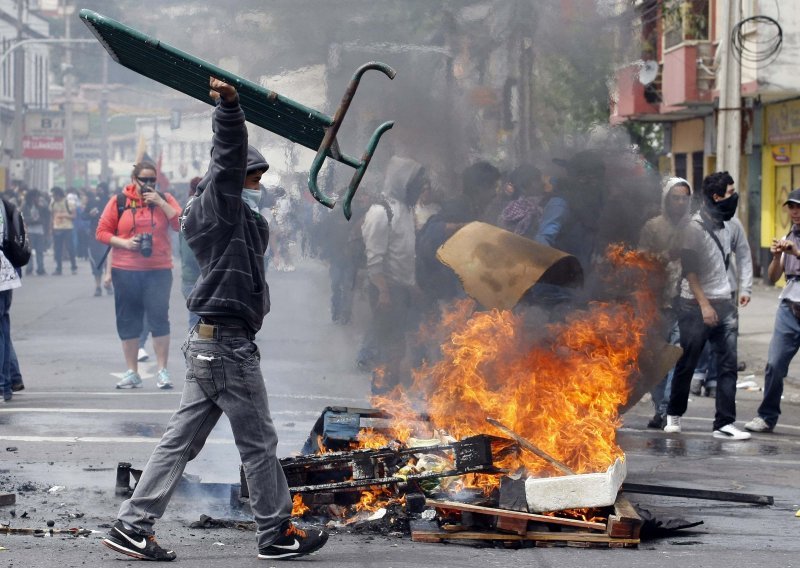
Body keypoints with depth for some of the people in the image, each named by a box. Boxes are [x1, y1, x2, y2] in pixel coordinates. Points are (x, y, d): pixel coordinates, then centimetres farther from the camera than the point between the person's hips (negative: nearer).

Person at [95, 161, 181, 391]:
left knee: (159, 318, -7)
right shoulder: (118, 201, 5)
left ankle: (163, 371, -1)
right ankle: (132, 372, 14)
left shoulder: (164, 200, 7)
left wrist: (160, 203, -11)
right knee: (128, 322, 5)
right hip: (125, 270, 1)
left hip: (158, 270, -1)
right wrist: (124, 243, -10)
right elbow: (102, 232, 5)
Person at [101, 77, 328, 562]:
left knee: (182, 440, 9)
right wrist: (230, 106, -41)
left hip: (208, 343, 10)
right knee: (259, 442, 1)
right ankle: (277, 533, 11)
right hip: (229, 344, -10)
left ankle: (133, 526, 8)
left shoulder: (239, 216, 18)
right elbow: (229, 159, -25)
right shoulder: (219, 207, -10)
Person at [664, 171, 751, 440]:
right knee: (687, 364, 5)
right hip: (696, 305, -6)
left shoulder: (726, 224, 11)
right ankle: (673, 415, 23)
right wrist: (704, 304, -17)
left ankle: (724, 423, -4)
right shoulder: (695, 226, -11)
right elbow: (689, 268, -13)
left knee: (728, 364, -4)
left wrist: (727, 295, 14)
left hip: (724, 305, 6)